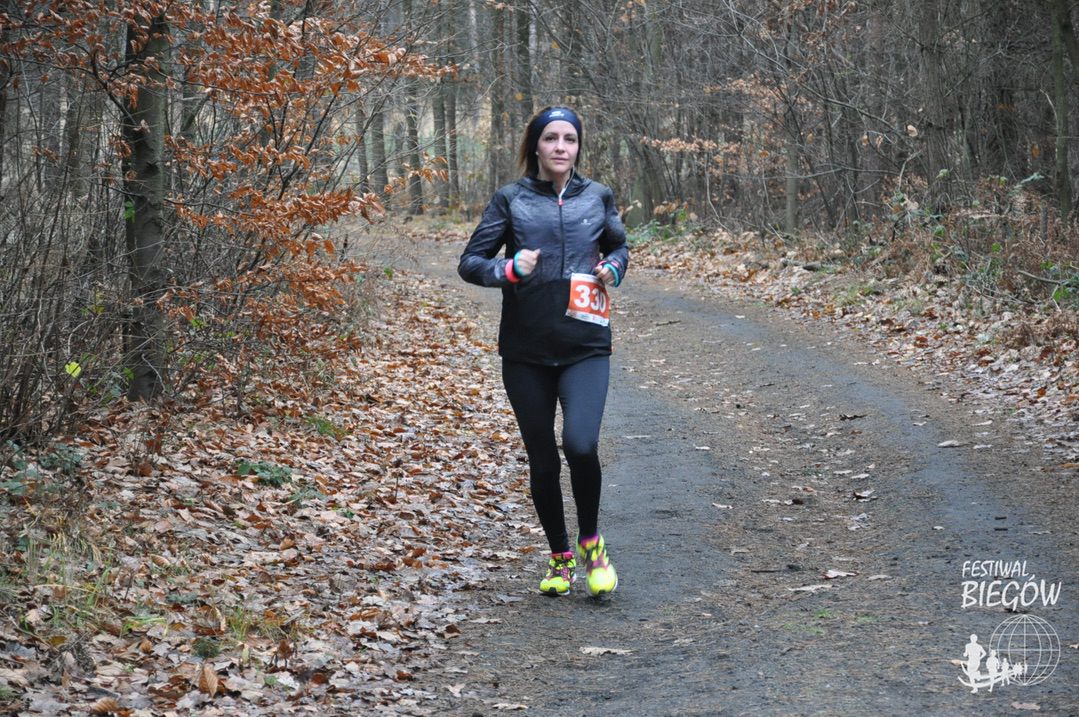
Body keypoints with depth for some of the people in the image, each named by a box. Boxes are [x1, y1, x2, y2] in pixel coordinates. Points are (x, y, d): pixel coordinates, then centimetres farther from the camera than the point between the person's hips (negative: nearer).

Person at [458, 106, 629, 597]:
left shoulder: (598, 197, 7)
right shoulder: (511, 200, 2)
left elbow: (619, 247, 24)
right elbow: (470, 263, 2)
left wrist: (612, 269, 1)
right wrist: (509, 269, -18)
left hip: (585, 348, 0)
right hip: (526, 351, 1)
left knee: (580, 444, -21)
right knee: (542, 461, 8)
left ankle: (591, 542, 5)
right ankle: (560, 557, 29)